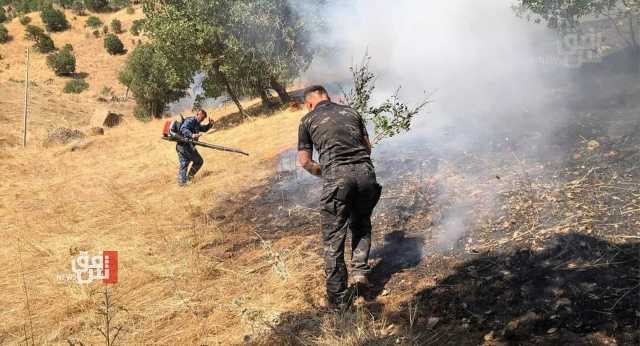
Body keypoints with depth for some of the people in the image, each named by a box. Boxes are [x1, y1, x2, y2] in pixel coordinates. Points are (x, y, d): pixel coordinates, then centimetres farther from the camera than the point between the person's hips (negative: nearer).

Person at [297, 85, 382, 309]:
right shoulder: (351, 112, 22)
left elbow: (304, 161, 10)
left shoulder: (308, 120, 13)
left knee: (333, 239, 7)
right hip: (366, 171, 4)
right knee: (361, 224, 27)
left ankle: (338, 299, 12)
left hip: (336, 176, -3)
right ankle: (359, 270, 14)